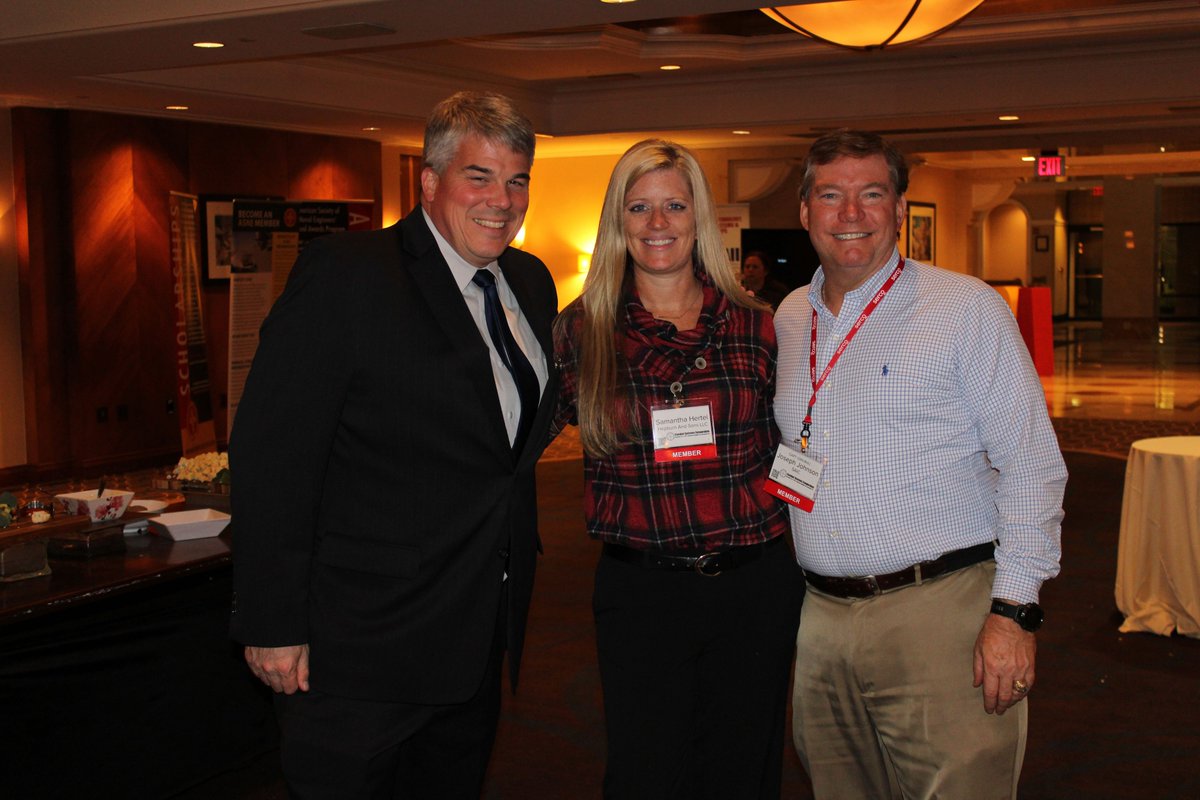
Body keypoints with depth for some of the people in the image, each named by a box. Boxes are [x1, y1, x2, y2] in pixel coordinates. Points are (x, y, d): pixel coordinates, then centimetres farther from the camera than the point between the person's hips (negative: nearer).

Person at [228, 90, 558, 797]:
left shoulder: (531, 282, 8)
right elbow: (270, 454, -17)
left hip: (480, 635, 7)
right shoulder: (344, 274, -14)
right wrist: (274, 625, -17)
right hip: (363, 645, -7)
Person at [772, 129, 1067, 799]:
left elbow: (1032, 466, -7)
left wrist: (1015, 609, -13)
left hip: (940, 611, -5)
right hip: (823, 617, 5)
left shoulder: (968, 308, -5)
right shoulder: (789, 319, 11)